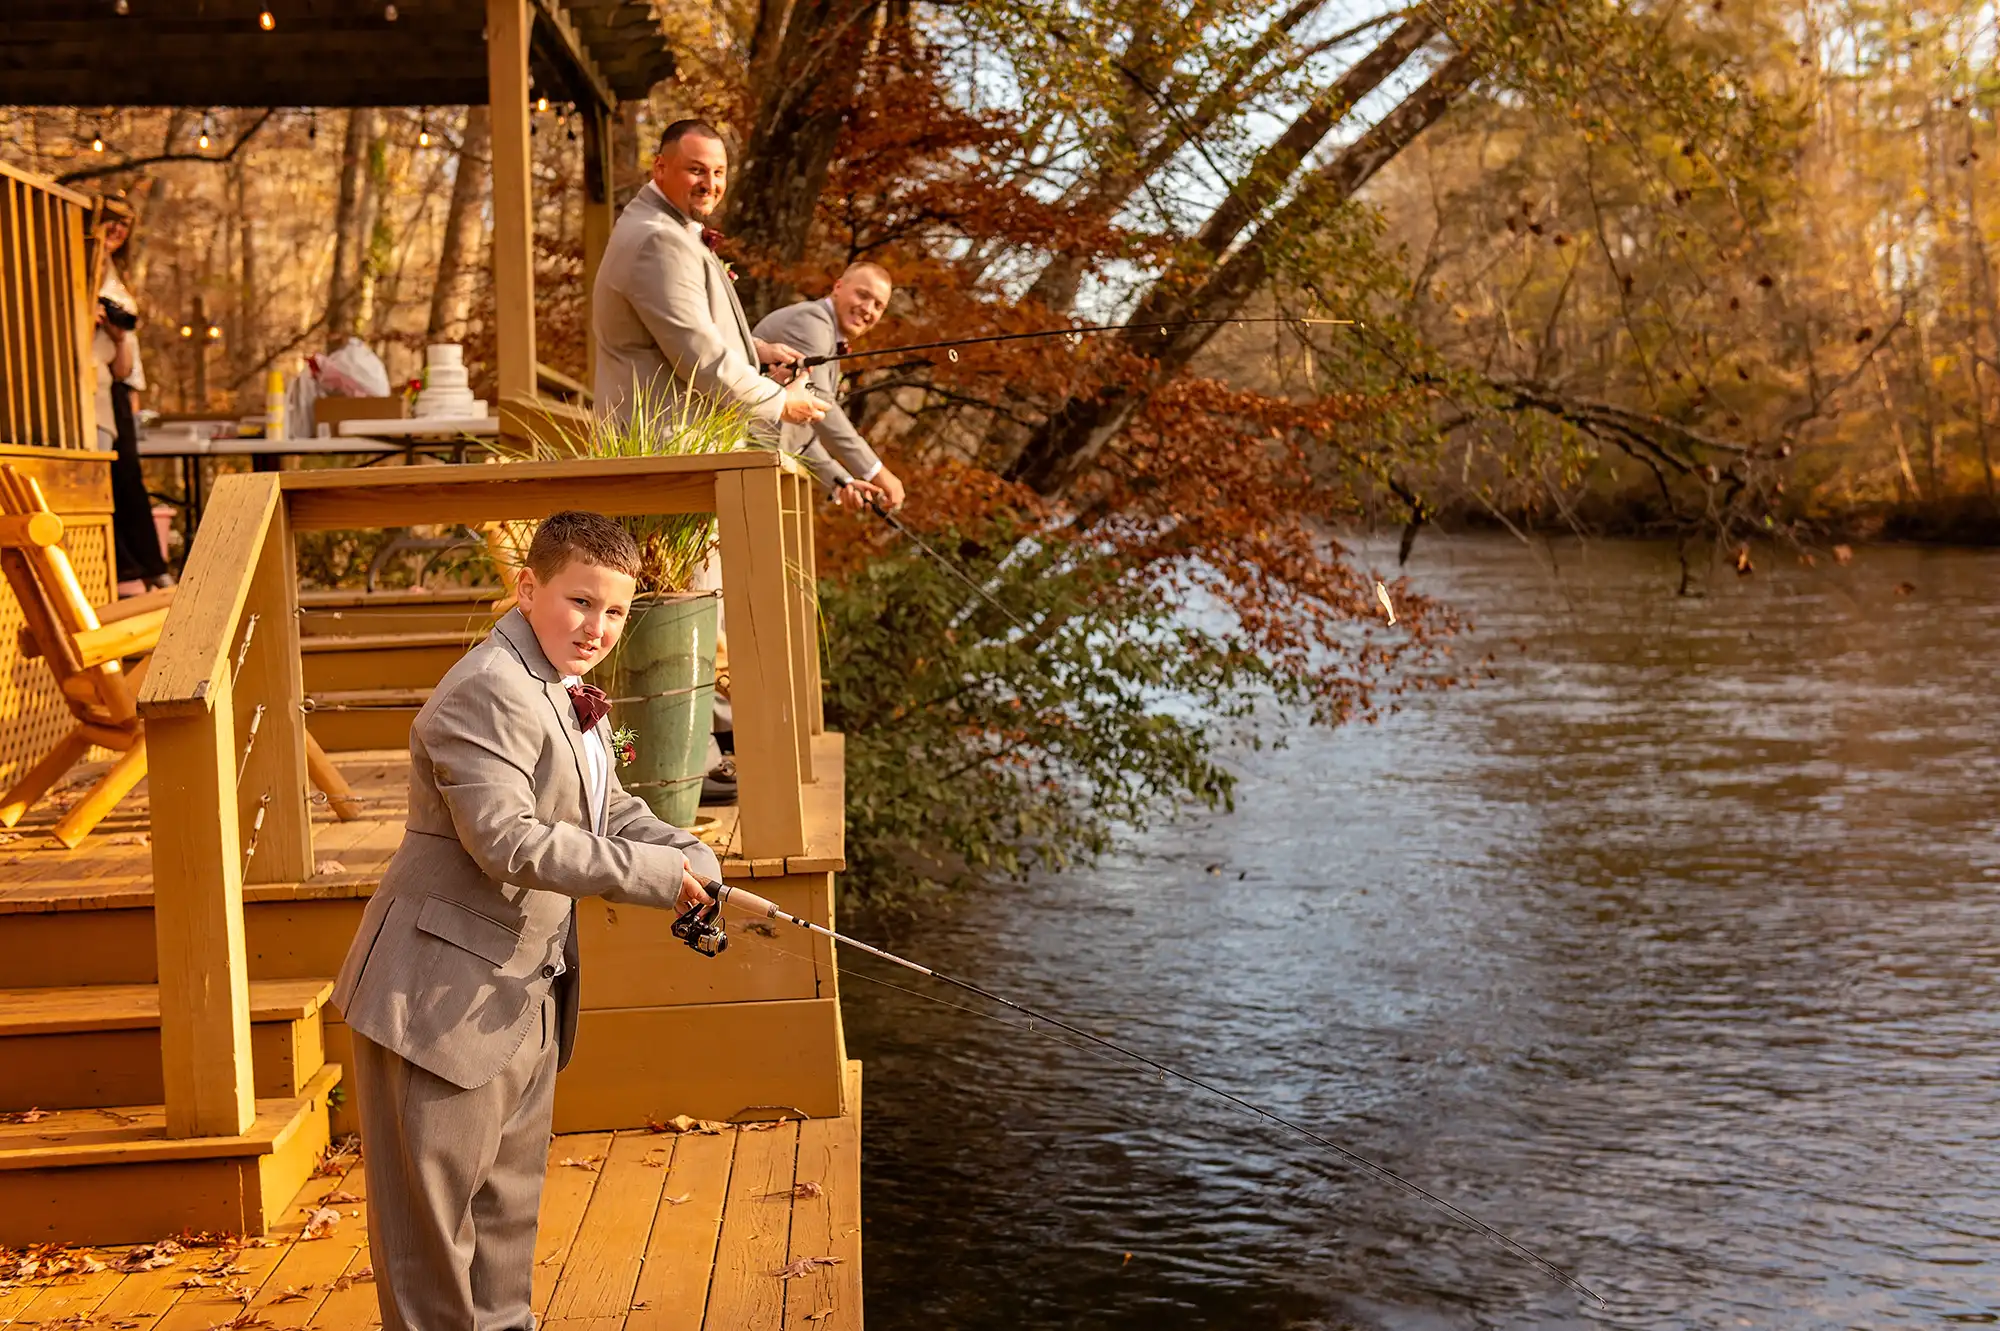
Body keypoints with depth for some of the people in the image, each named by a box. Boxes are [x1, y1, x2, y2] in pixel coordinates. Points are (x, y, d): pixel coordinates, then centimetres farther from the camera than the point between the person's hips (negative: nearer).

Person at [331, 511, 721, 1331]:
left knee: (511, 1189, 22)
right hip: (446, 997, -10)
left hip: (527, 993, 10)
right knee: (433, 1201, 2)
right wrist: (651, 875, -26)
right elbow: (507, 842, -30)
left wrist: (691, 857, 0)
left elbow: (607, 807, 19)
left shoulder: (569, 694, 12)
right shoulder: (489, 694, -22)